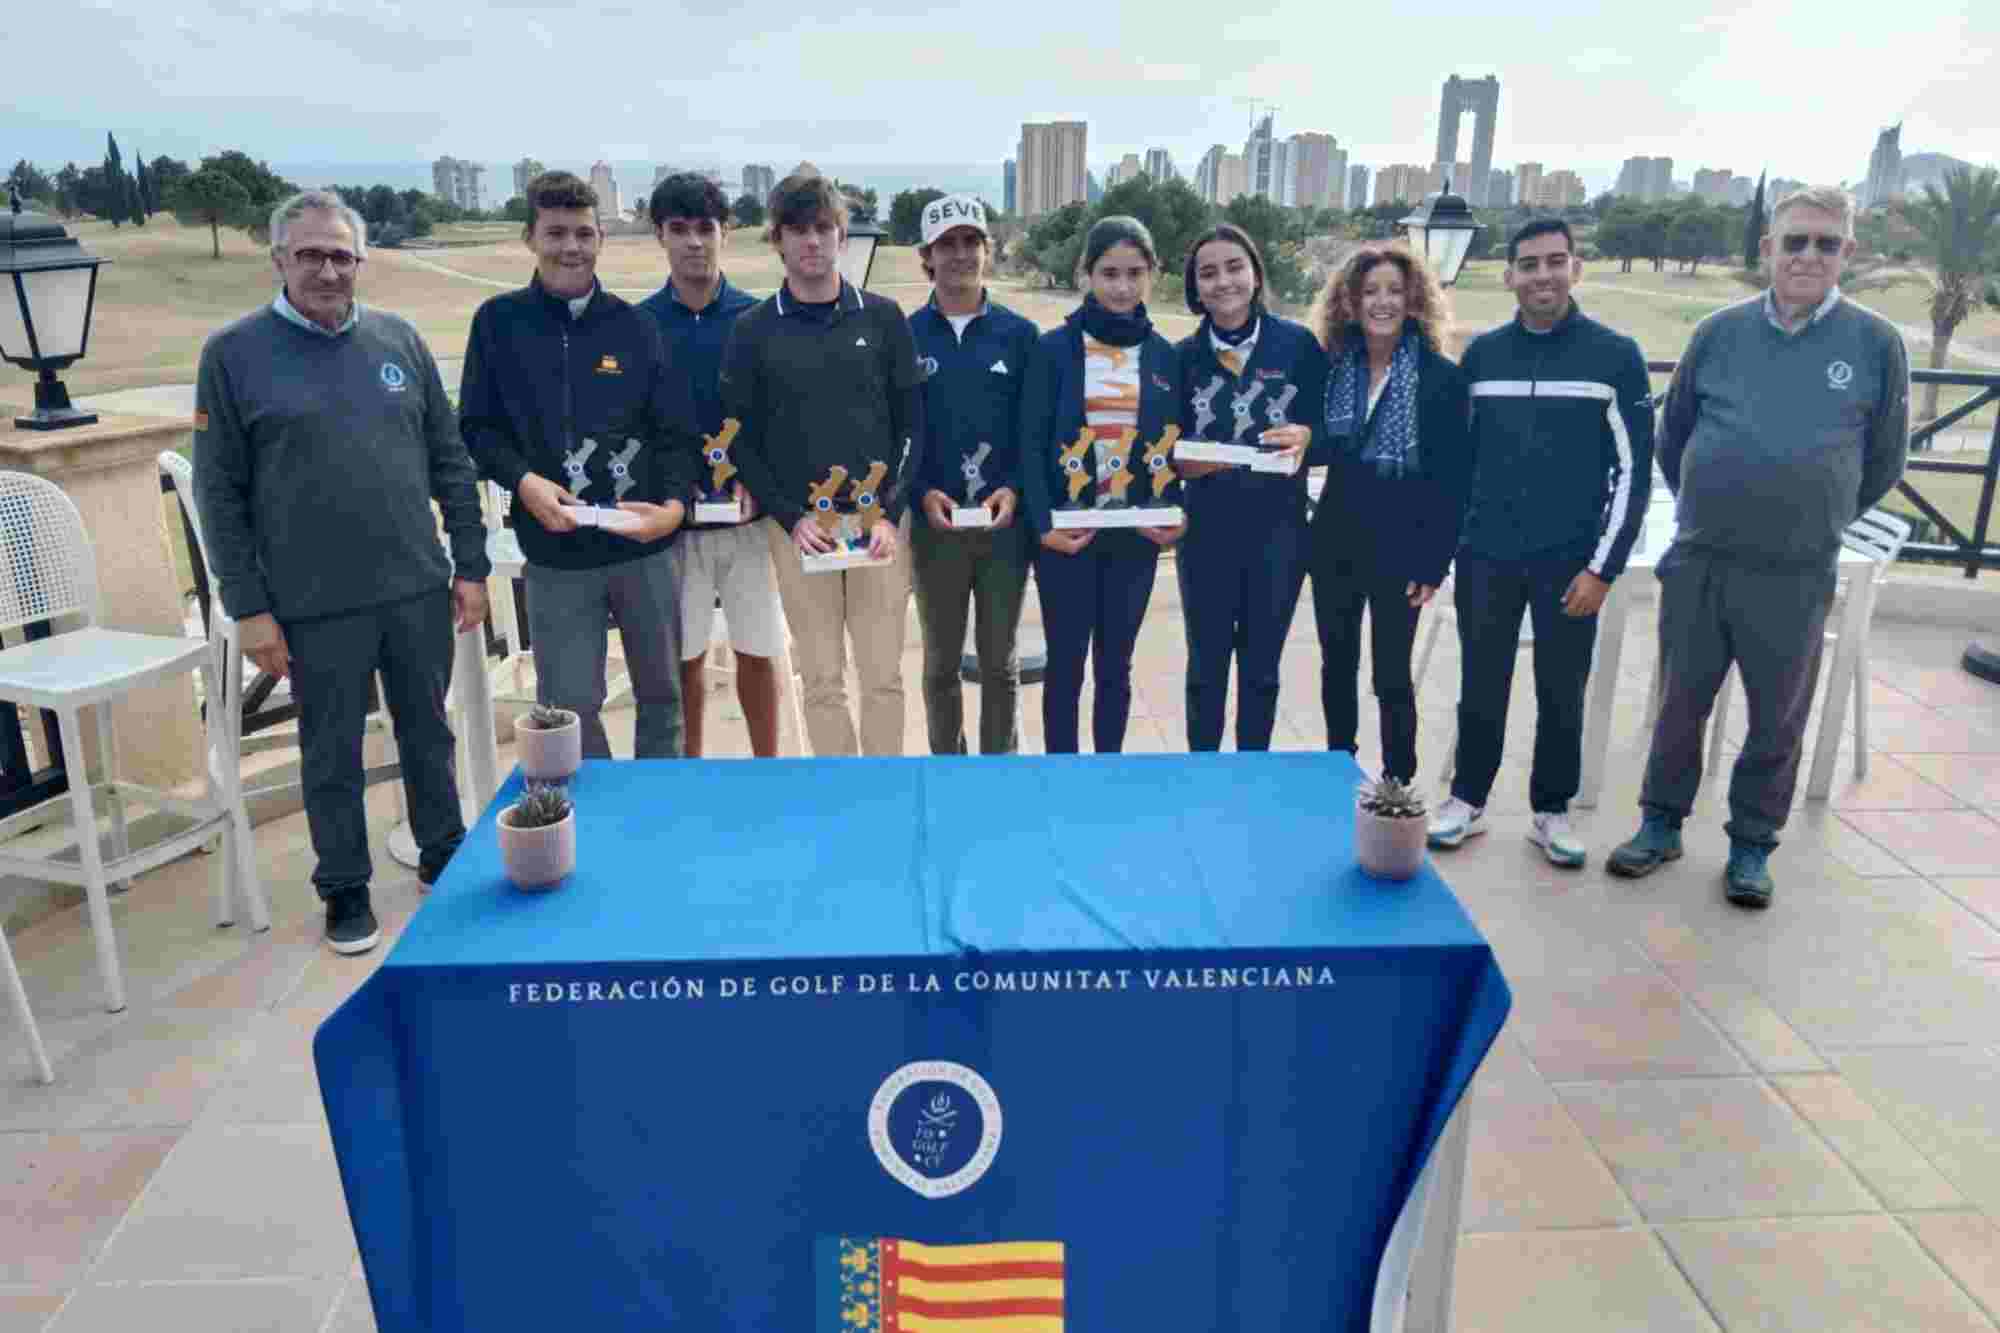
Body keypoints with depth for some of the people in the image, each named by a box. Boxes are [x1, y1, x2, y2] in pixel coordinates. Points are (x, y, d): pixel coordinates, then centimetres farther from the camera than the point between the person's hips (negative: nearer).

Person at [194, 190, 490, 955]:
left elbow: (449, 462, 9)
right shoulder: (234, 354, -2)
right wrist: (248, 607, -6)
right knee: (332, 755, 10)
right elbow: (219, 492, -3)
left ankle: (445, 857, 34)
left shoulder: (399, 341, 6)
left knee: (429, 736, 15)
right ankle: (344, 888, 27)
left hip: (419, 591, 3)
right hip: (315, 606, -2)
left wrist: (471, 566, 5)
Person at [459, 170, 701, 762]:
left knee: (661, 695, 13)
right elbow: (478, 427, 5)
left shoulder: (635, 325, 4)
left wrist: (675, 504, -15)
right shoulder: (498, 322, 3)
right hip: (556, 554, -1)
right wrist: (523, 481, -14)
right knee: (569, 707, 2)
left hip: (648, 547, 1)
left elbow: (675, 430, 2)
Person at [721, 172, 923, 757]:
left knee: (883, 675, 5)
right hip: (797, 528, 0)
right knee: (822, 680, 6)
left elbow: (912, 425, 3)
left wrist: (891, 513, -7)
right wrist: (791, 517, -8)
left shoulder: (884, 318, 5)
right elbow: (742, 439, 3)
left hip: (880, 522, 0)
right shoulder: (753, 330, 3)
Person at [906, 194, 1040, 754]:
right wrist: (924, 493, -13)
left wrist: (1013, 489, -13)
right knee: (942, 660, 11)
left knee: (1000, 660, 9)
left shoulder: (1020, 334, 3)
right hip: (933, 521, 0)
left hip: (1006, 520, 0)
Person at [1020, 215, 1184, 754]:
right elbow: (1031, 443, -5)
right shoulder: (1054, 347, -2)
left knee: (1115, 666, 12)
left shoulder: (1165, 355, 6)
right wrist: (1043, 523, -16)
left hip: (1135, 534, 2)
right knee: (1065, 665, 6)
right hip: (1066, 533, -2)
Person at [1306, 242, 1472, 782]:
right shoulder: (1333, 367, 4)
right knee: (1336, 665, 15)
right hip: (1334, 541, 4)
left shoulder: (1442, 377, -8)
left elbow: (1453, 478, -8)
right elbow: (1323, 451, 9)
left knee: (1391, 674, 2)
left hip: (1399, 547, -4)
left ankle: (1398, 783, 17)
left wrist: (1435, 561, -12)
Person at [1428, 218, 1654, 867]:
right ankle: (1467, 799, 25)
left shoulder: (1616, 355, -3)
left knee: (1561, 694, 8)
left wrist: (1603, 566, -8)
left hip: (1570, 563, -1)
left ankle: (1551, 811, 24)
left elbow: (1633, 469, -3)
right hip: (1486, 558, 2)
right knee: (1482, 687, 10)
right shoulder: (1481, 353, 4)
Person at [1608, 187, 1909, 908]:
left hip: (1796, 577, -1)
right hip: (1697, 563, 1)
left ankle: (1752, 845, 26)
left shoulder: (1876, 344, -2)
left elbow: (1883, 462, 10)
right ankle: (1661, 823, 28)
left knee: (1778, 719, 10)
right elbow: (1672, 435, 13)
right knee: (1681, 702, 11)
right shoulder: (1720, 331, 0)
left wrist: (1816, 520, 14)